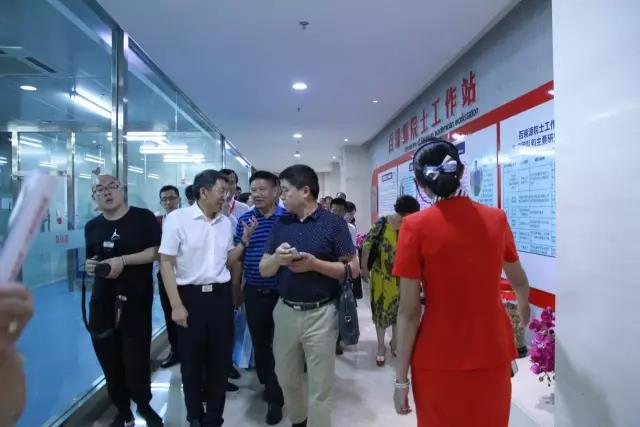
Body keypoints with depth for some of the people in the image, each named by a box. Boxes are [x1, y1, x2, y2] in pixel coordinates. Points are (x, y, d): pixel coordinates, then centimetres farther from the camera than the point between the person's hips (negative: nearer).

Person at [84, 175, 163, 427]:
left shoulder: (144, 218, -3)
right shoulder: (92, 227, 13)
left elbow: (157, 252, -9)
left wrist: (123, 260, -18)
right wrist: (90, 265, 2)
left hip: (136, 300, -4)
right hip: (102, 302, 5)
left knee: (136, 360, 1)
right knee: (109, 361, 9)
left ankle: (144, 406, 27)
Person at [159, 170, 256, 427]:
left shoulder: (226, 222, 7)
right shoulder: (177, 218, -8)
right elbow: (166, 263, -9)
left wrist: (244, 241, -1)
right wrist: (176, 305, -12)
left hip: (221, 295, 4)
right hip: (191, 296, -4)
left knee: (220, 358, 12)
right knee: (191, 360, 10)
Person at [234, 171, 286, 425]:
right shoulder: (244, 220, 2)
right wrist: (235, 289, 5)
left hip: (283, 292, -3)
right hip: (254, 293, 3)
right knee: (260, 344, 16)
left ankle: (276, 398, 21)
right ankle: (270, 387, 38)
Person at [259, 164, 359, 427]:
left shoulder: (333, 223, -7)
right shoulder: (281, 224, 6)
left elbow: (352, 269, -9)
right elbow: (264, 270, 6)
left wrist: (314, 264, -21)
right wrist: (277, 259, -17)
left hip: (320, 314, -5)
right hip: (285, 311, 5)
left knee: (320, 386, 7)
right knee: (286, 378, 21)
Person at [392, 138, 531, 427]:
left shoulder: (416, 227, -14)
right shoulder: (496, 219, -2)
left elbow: (409, 311, -14)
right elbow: (520, 283, 15)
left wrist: (401, 378, -4)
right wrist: (523, 309, 37)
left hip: (439, 362, -3)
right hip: (493, 356, 3)